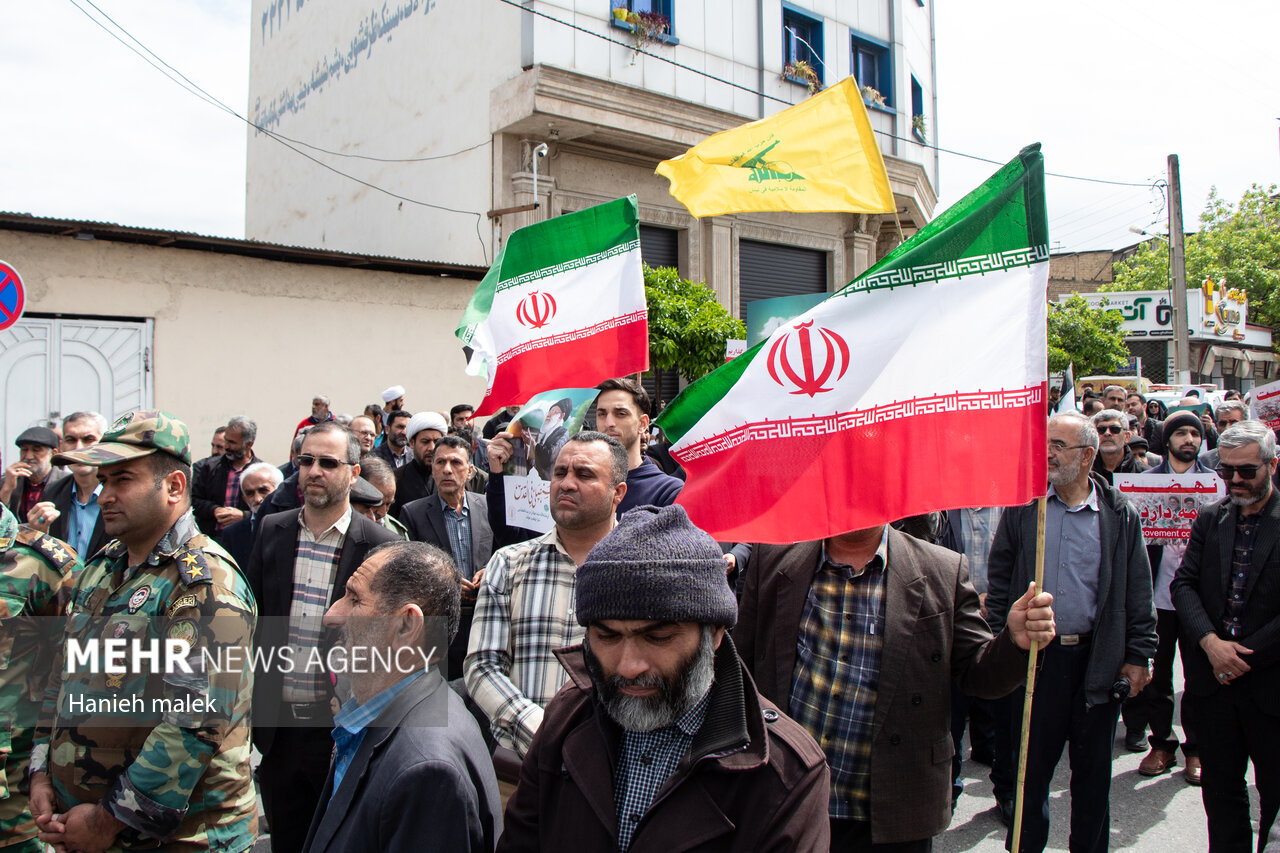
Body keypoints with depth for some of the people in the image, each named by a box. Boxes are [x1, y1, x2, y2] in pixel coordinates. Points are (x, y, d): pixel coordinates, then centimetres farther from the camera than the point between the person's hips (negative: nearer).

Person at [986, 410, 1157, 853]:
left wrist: (1139, 655, 0)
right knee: (1031, 762, 11)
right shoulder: (1022, 505, 0)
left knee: (1093, 768, 14)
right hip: (1033, 656, 0)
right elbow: (999, 579, 3)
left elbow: (1138, 593, 3)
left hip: (1097, 658, 0)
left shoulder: (1120, 515, 0)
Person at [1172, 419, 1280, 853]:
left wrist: (1244, 655, -13)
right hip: (1215, 678, 4)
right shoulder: (1210, 518, 6)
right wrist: (1210, 642, -12)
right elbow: (1184, 584, 2)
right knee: (1220, 785, 14)